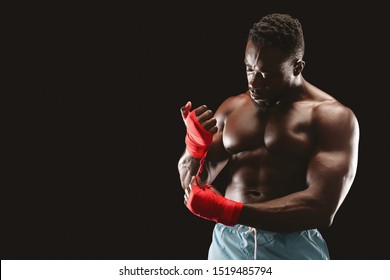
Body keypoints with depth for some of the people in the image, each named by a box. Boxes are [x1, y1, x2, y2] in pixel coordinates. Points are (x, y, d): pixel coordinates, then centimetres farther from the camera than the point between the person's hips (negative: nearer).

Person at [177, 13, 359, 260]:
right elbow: (192, 183, 8)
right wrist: (195, 145, -15)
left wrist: (225, 211, -24)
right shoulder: (232, 108, 6)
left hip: (293, 251, -4)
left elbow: (322, 207, -21)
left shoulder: (332, 117, -9)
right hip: (228, 244, 4)